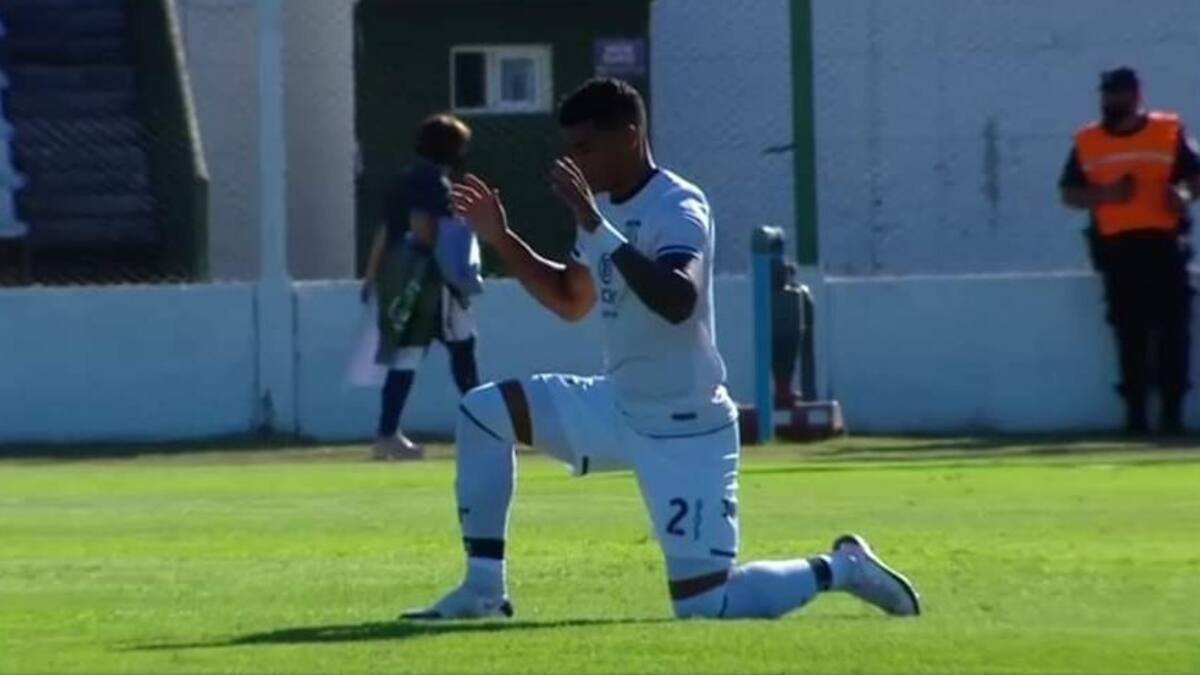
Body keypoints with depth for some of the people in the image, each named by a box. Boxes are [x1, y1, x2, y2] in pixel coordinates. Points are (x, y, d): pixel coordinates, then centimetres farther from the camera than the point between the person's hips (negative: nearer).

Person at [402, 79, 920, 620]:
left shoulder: (677, 208, -18)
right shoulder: (605, 208, 8)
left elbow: (679, 303, -37)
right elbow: (571, 301, 24)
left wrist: (596, 228, -38)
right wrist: (502, 241, 12)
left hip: (685, 431, -9)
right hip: (618, 409, 9)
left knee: (704, 605, -12)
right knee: (484, 412, 2)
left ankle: (838, 569, 12)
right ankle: (484, 590, 4)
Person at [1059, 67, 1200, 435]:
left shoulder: (1169, 132, 4)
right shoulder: (1088, 141, 8)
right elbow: (1069, 194, 9)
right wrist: (1105, 194, -9)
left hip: (1163, 242, -1)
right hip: (1116, 246, 1)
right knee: (1130, 333, 1)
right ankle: (1135, 411, 6)